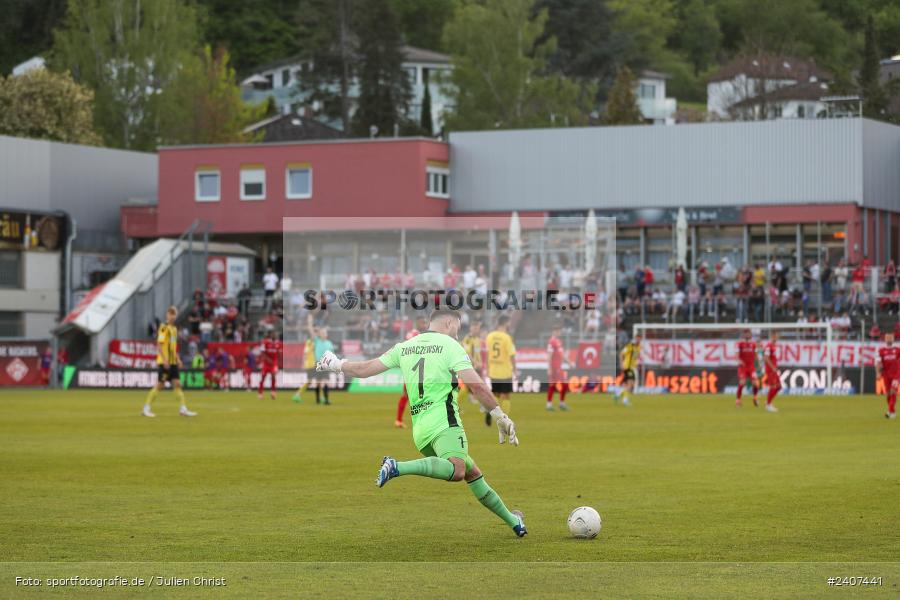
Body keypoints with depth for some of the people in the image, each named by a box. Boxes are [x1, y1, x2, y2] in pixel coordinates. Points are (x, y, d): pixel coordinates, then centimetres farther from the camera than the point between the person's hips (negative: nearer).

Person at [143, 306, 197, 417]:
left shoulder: (174, 328, 16)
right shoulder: (164, 328, -10)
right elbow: (159, 345, -16)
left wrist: (178, 359, 18)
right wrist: (165, 360, -21)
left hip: (173, 362, 8)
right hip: (164, 362, -8)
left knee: (177, 384, 1)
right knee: (160, 385, -4)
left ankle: (183, 409, -1)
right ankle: (147, 408, 6)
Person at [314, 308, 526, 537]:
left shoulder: (404, 347, 18)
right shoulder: (450, 346, 2)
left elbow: (364, 369, 23)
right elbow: (477, 386, -9)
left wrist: (337, 365, 42)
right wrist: (501, 416, -3)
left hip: (420, 428, 8)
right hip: (443, 421, -8)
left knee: (473, 473, 17)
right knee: (456, 471, -31)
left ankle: (512, 521, 19)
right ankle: (398, 467, -42)